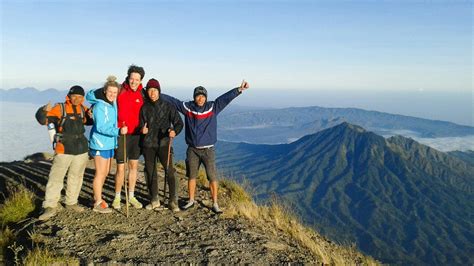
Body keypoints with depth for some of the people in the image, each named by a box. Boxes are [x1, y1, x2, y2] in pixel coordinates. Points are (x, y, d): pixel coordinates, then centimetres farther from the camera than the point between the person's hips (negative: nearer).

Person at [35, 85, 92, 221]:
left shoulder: (83, 109, 9)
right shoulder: (60, 108, -4)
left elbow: (89, 121, 26)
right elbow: (42, 119, -9)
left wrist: (92, 115, 3)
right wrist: (44, 110, -31)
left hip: (81, 150, 5)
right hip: (64, 150, -5)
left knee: (76, 177, 14)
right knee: (55, 178, -7)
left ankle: (71, 202, 29)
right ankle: (50, 207, -2)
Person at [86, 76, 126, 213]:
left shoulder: (113, 103, 6)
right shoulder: (100, 106, -19)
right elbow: (101, 127, -27)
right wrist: (118, 131, -38)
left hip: (109, 143, 9)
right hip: (100, 144, -9)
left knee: (105, 172, 17)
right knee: (100, 173, -1)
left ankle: (97, 197, 32)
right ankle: (98, 203, 9)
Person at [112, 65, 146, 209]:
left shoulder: (142, 94, 3)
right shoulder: (119, 91, -10)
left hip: (136, 134, 4)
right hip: (121, 134, -4)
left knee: (134, 165, 12)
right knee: (121, 167, 0)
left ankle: (131, 196, 25)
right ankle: (117, 197, 19)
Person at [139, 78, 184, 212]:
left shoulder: (168, 106, -1)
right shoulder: (144, 108, 8)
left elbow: (179, 122, -3)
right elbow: (141, 125, 14)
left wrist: (174, 131, -25)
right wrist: (142, 129, -10)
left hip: (163, 143, -3)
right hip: (148, 144, 3)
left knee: (170, 171, -12)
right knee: (150, 172, 10)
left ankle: (173, 201, -1)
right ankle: (154, 200, 25)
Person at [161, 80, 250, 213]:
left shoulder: (213, 107, -3)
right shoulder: (187, 107, 1)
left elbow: (226, 97, -12)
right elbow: (171, 100, 5)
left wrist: (239, 89, -23)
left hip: (208, 150, -1)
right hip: (192, 150, 2)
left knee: (212, 177, -3)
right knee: (191, 176, 13)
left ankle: (215, 204, 8)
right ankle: (191, 201, 30)